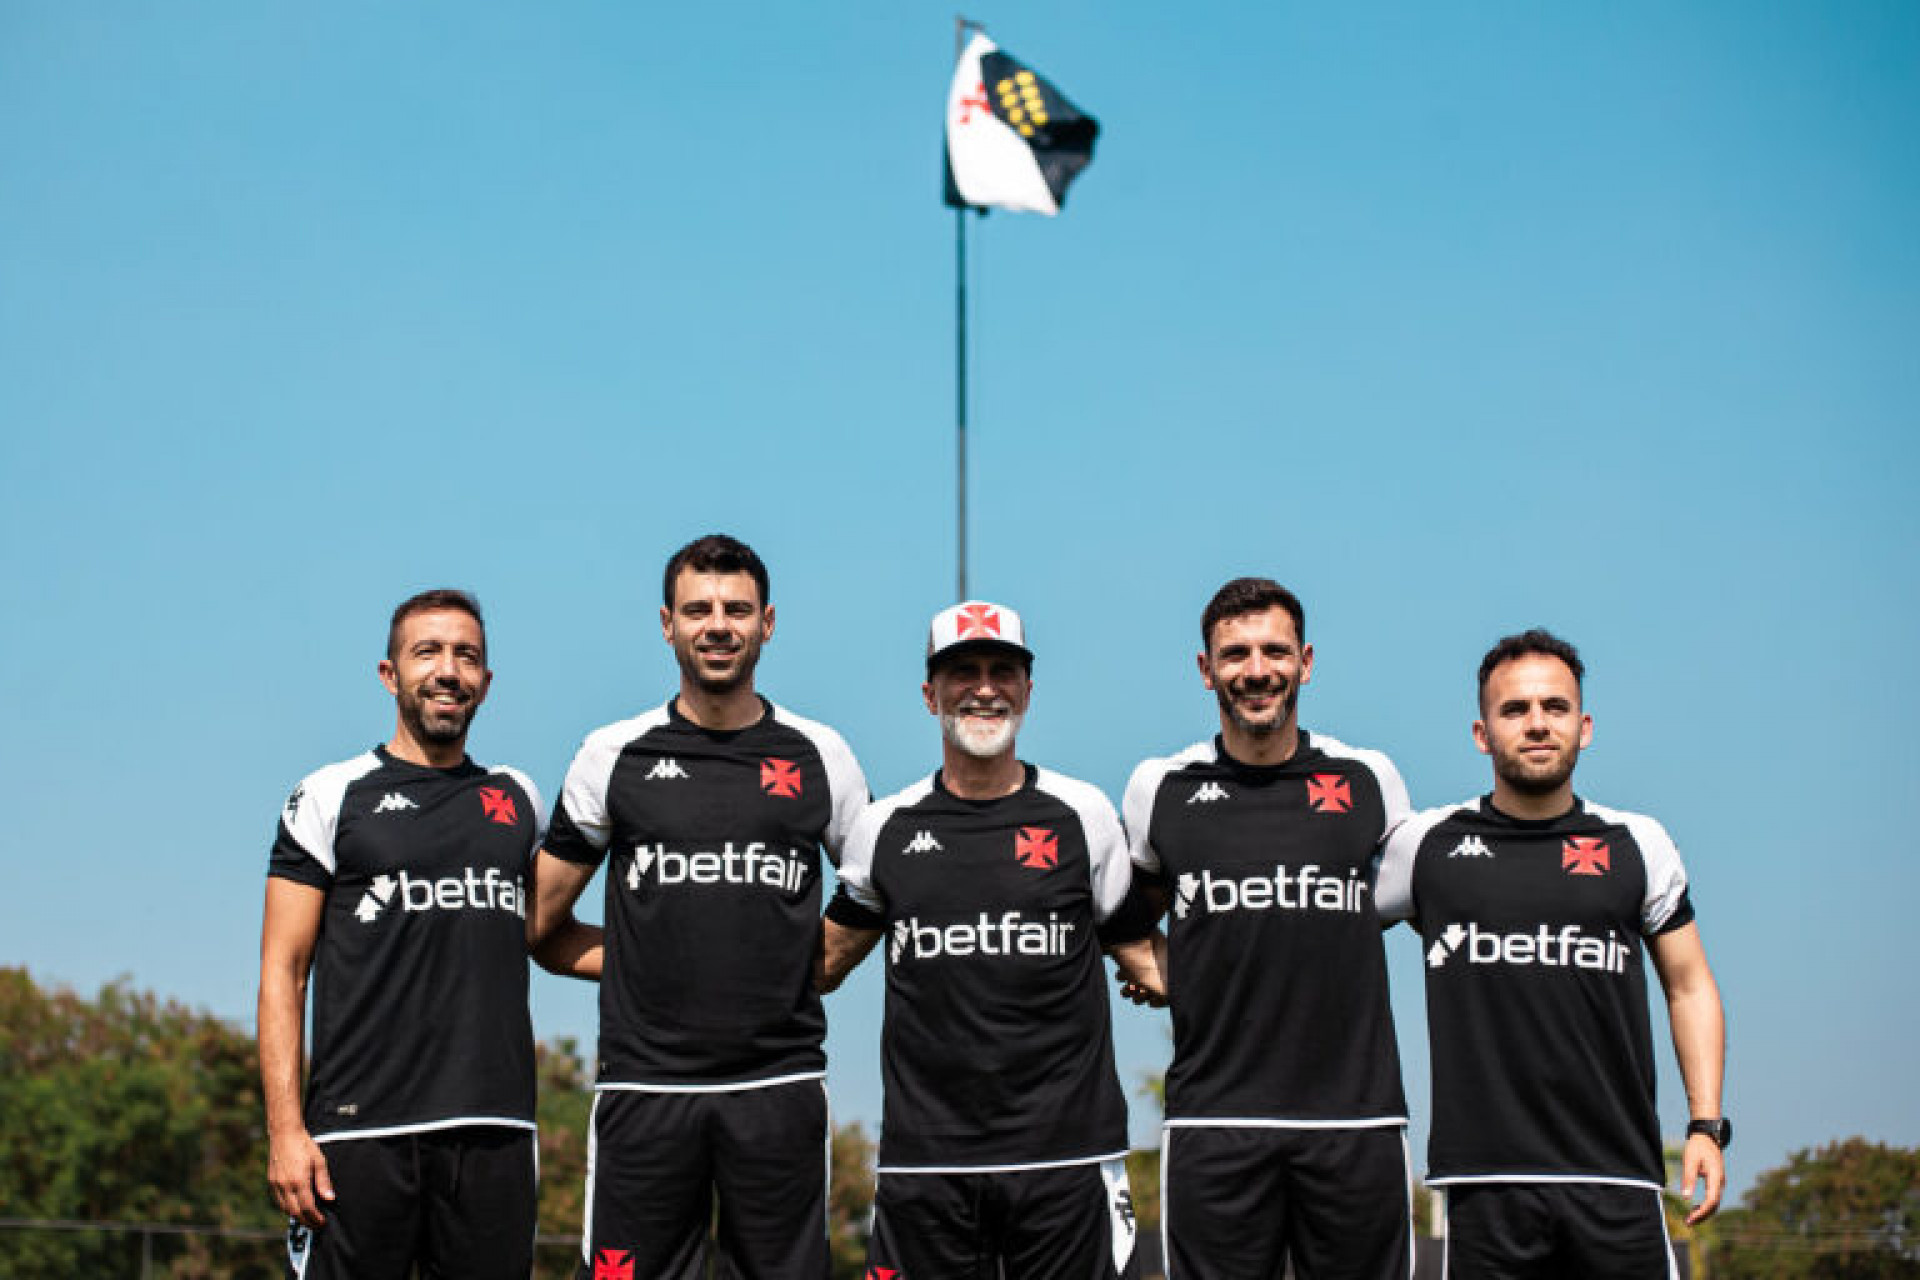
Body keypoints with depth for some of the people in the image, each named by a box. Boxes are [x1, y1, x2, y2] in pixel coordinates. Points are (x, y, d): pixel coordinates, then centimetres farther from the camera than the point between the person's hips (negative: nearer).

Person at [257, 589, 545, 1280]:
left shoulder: (516, 799, 17)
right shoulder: (333, 796, 5)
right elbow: (283, 971, 0)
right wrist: (286, 1128, -8)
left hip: (495, 1131, 3)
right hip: (360, 1131, -3)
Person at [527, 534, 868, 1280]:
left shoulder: (817, 757, 7)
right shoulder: (614, 756, 5)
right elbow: (540, 928, 11)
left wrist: (800, 971, 9)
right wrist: (641, 967, 3)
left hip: (780, 1085, 1)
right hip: (646, 1085, 0)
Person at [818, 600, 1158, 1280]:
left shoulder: (1083, 816, 6)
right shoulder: (885, 829, 9)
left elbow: (1143, 951, 14)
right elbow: (824, 962, 18)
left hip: (1065, 1151, -1)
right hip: (924, 1160, 1)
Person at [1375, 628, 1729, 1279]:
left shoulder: (1639, 845, 9)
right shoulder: (1427, 844, 6)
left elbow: (1689, 986, 15)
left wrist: (1706, 1126, 7)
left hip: (1618, 1182, 1)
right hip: (1484, 1185, -1)